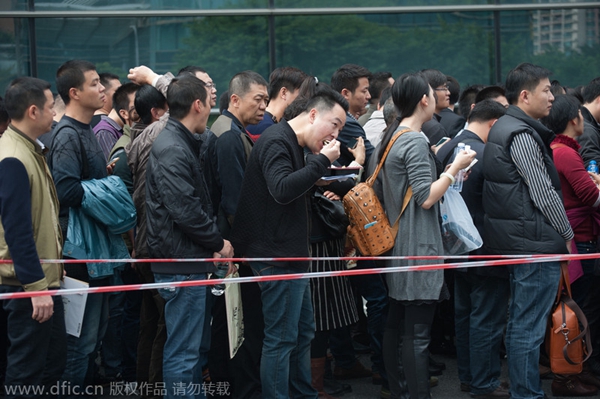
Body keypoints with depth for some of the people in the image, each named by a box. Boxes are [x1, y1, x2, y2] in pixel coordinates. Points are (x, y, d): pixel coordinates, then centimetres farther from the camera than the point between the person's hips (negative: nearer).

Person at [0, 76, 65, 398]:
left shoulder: (30, 150, 11)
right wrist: (36, 286, -23)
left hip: (44, 276, 10)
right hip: (27, 285, -10)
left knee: (54, 363, 17)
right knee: (26, 370, -1)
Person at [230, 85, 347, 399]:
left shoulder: (292, 144, 17)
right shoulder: (277, 141, -15)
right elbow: (282, 189, -29)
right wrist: (322, 161, -23)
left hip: (289, 255, 11)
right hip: (277, 256, -11)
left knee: (303, 331, 19)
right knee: (281, 339, -4)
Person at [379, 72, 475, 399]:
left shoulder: (391, 138, 12)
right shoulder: (415, 142, -16)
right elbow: (426, 198, -20)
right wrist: (455, 167, -11)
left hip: (397, 245, 10)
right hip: (419, 247, -10)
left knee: (396, 324, 14)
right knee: (417, 333, -6)